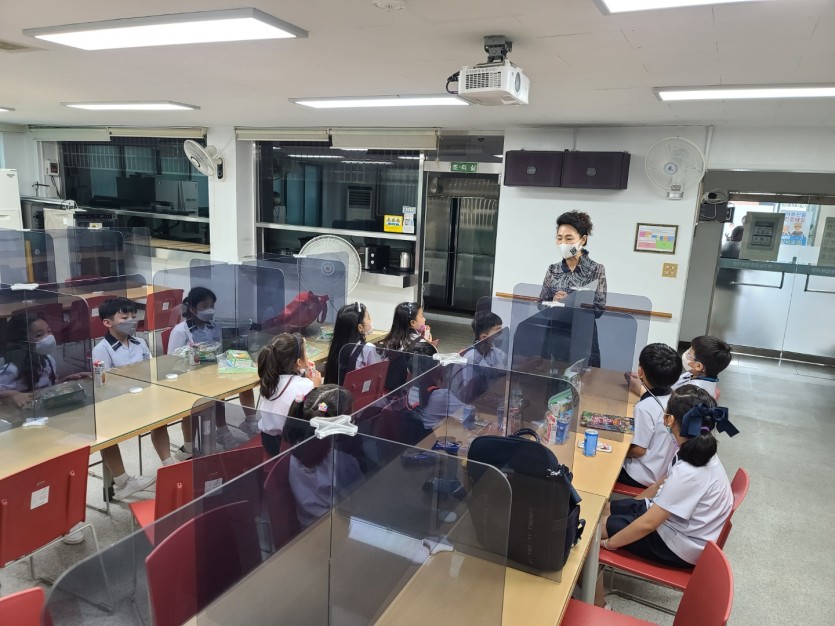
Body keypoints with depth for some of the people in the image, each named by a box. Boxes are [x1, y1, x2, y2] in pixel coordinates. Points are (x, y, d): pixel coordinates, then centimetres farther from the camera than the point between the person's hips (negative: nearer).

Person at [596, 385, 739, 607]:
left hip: (678, 546, -9)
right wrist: (632, 505, 17)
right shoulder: (700, 454, -6)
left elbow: (647, 524, -29)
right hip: (673, 521, 9)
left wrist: (608, 543, -16)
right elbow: (665, 484, 11)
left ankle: (596, 605, 8)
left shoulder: (689, 473, -34)